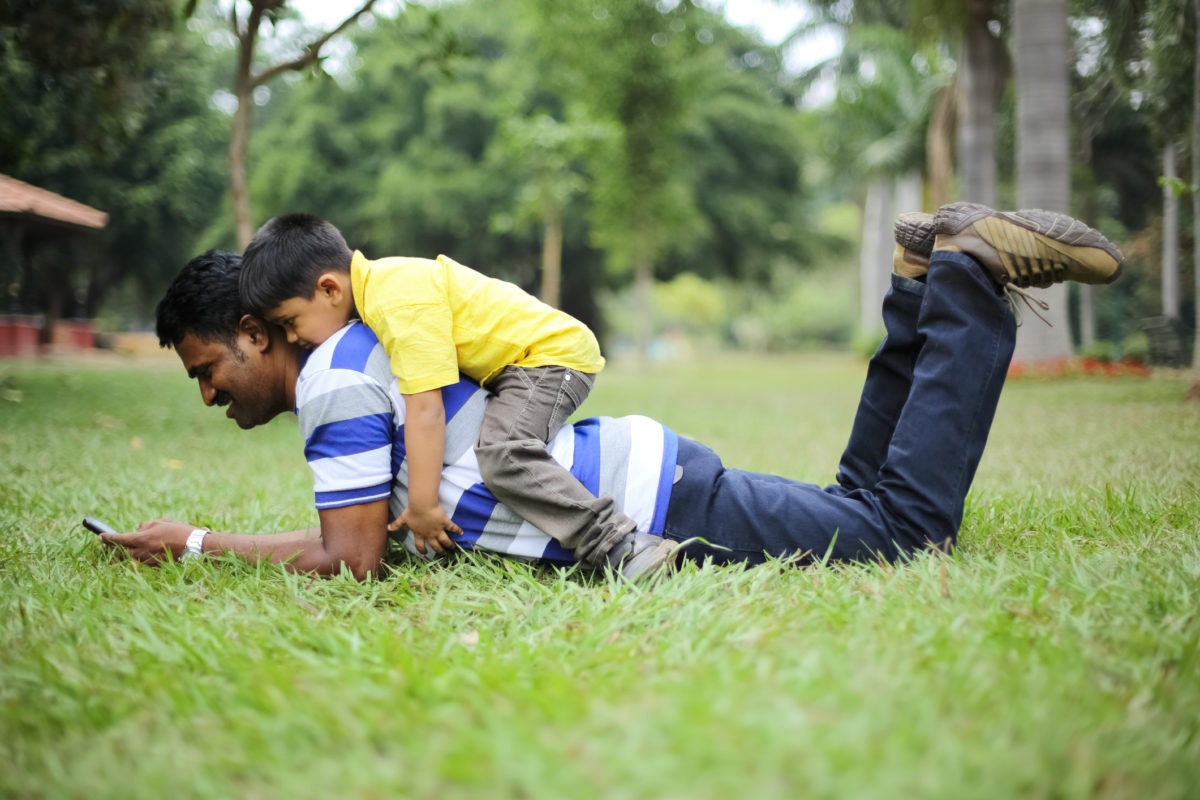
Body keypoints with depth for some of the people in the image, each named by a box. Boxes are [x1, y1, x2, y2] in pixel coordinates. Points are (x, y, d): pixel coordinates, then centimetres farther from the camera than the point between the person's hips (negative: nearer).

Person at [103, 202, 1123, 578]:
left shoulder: (335, 374, -15)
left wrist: (198, 546, -5)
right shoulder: (358, 360, 14)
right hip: (643, 467, 8)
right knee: (854, 498, 20)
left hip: (657, 506, -8)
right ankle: (930, 285, 18)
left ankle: (971, 274, 3)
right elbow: (364, 529, 24)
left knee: (906, 523, -3)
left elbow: (351, 562, -15)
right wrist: (197, 540, 19)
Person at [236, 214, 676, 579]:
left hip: (554, 353, -11)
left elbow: (424, 408, -31)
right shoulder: (376, 283, 4)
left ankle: (620, 544, -33)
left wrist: (422, 507, -26)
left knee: (502, 452, -32)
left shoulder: (402, 304, -27)